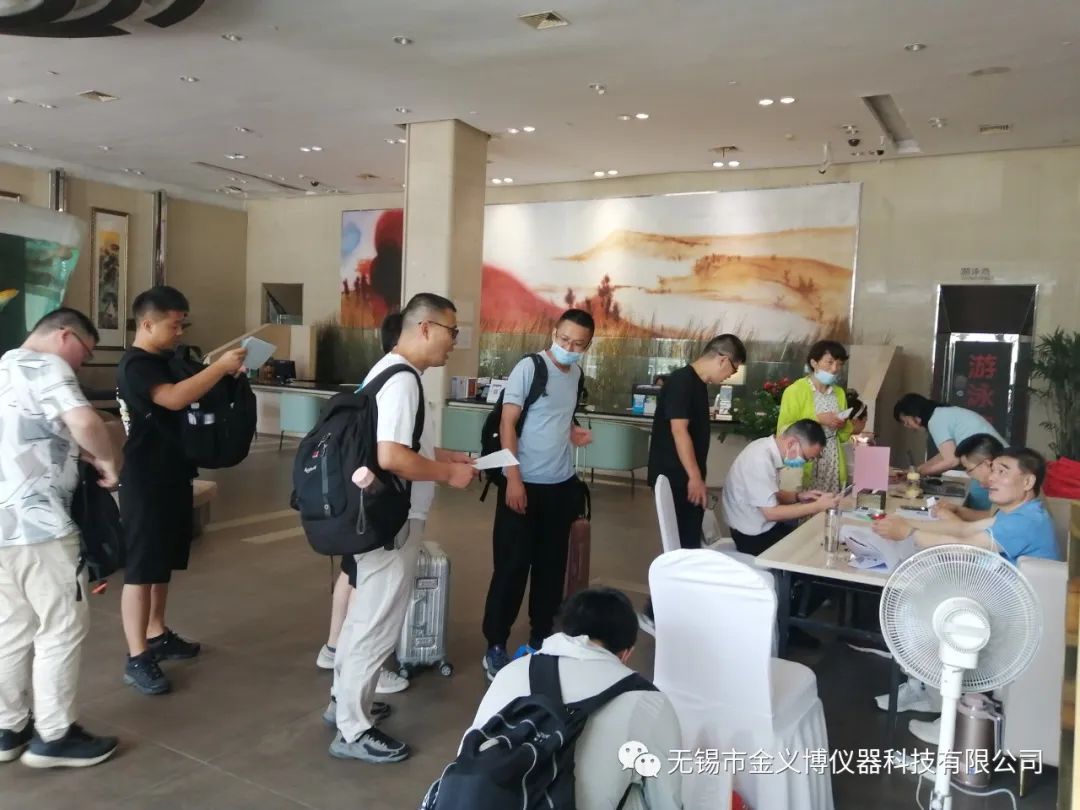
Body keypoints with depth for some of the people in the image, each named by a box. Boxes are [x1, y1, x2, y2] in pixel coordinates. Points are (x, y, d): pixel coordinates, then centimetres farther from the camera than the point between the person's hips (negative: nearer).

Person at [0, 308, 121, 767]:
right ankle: (53, 737, 11)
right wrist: (108, 461, -11)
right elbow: (85, 422, -28)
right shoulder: (44, 366, -10)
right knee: (63, 627, 2)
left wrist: (78, 453, 14)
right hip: (37, 523, -9)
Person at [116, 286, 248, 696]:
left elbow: (189, 396, 21)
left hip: (171, 476, 10)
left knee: (163, 563, 18)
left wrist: (219, 370, 5)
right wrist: (221, 367, -31)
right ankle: (137, 659, 4)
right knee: (141, 569, -3)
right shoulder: (136, 365, -17)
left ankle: (157, 635, 31)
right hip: (145, 482, -10)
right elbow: (174, 398, -34)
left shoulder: (163, 361, 14)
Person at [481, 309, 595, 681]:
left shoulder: (577, 373, 8)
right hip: (525, 483, -6)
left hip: (562, 485, 6)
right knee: (512, 566, 1)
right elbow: (507, 423, -14)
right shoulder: (529, 367, -12)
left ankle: (541, 639, 28)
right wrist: (513, 478, -20)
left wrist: (574, 432, 0)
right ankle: (495, 646, 13)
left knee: (552, 565, 13)